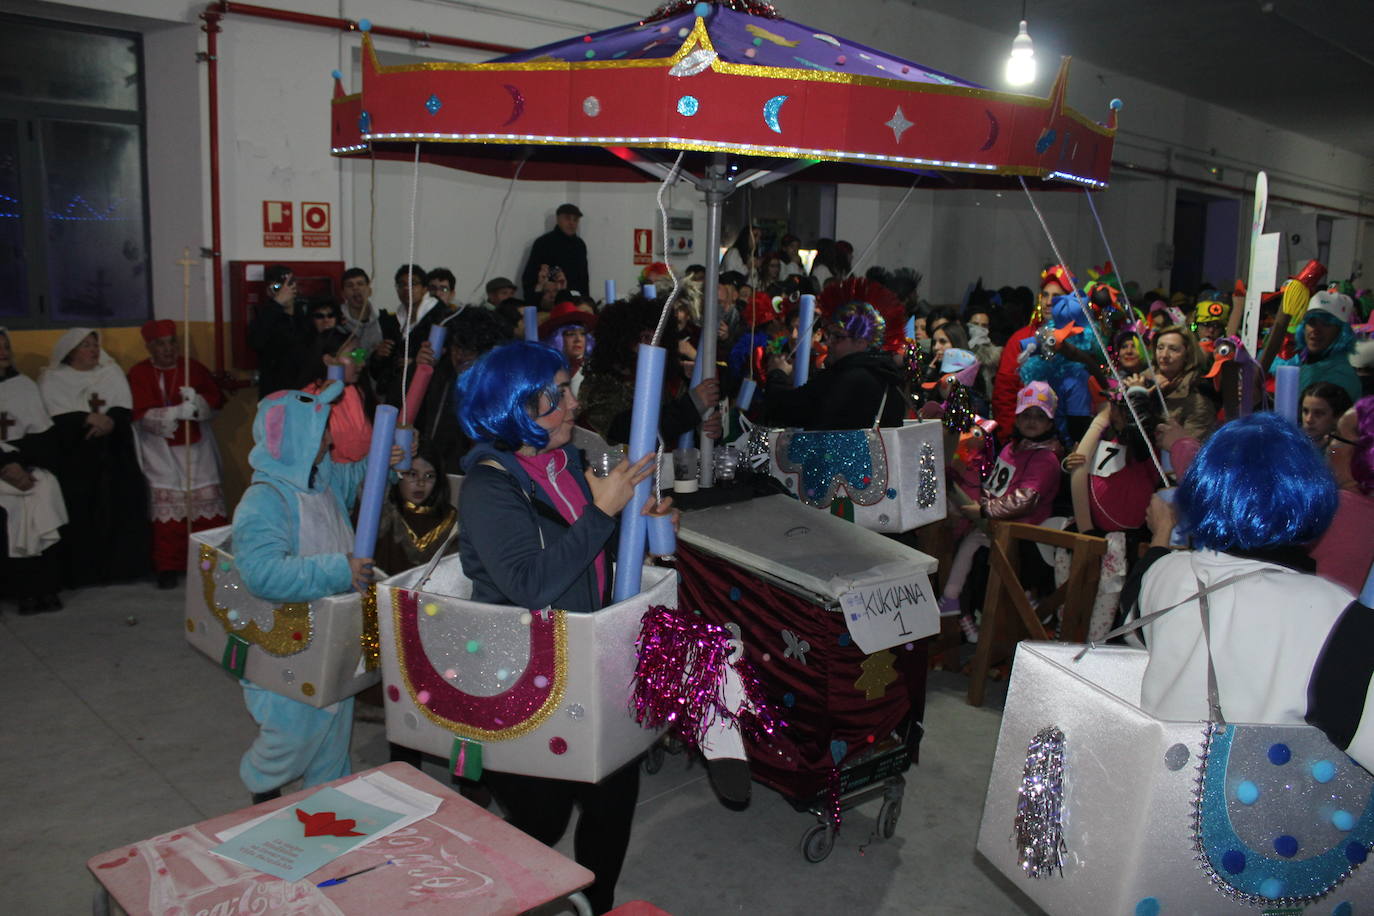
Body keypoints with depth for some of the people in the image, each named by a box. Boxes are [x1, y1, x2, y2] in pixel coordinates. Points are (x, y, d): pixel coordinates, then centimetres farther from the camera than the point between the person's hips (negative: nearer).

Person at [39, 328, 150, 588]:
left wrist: (110, 421, -16)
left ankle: (119, 565, 3)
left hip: (113, 452, 3)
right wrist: (89, 419, -17)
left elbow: (125, 409, 3)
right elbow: (55, 419, -8)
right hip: (72, 455, -2)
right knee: (78, 509, -10)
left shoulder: (112, 371, 13)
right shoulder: (52, 379, 4)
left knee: (121, 503, -7)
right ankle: (80, 572, -4)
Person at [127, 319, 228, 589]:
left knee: (207, 503, 2)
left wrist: (197, 401, -19)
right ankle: (168, 567, 5)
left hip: (197, 449, 3)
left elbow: (217, 400, 4)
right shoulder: (138, 374, -2)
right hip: (162, 453, -2)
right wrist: (177, 412, -28)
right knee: (167, 507, -3)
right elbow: (143, 415, -12)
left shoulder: (194, 369, 7)